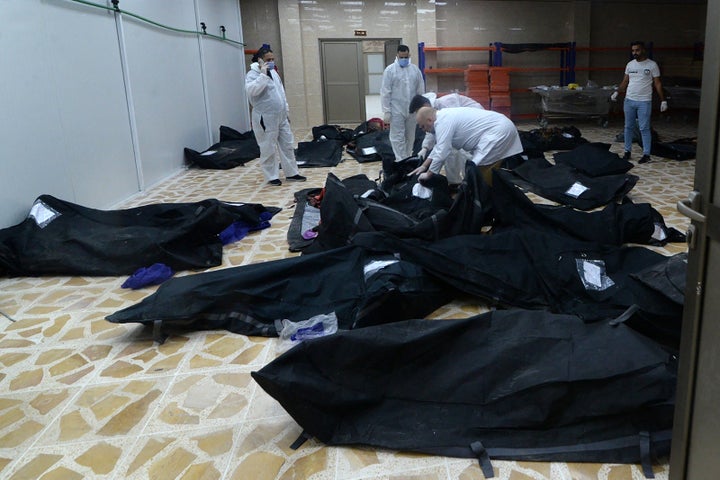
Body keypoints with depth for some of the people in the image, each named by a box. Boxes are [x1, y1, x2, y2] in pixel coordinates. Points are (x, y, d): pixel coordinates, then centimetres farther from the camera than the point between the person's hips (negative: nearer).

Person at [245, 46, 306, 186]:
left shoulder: (273, 72, 14)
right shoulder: (253, 74, -11)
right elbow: (251, 90, -31)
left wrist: (286, 110, 21)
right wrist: (263, 74, -30)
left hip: (281, 117, 8)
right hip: (266, 119, -8)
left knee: (288, 145, 12)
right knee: (268, 149, 0)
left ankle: (291, 173, 22)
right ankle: (271, 177, 13)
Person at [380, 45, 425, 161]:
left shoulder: (415, 70, 6)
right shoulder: (390, 70, -4)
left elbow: (421, 91, 9)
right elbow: (385, 92, -6)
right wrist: (386, 111, -11)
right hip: (397, 110, -4)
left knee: (410, 137, 11)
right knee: (398, 137, -3)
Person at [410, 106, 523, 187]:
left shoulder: (443, 122, -16)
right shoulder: (445, 116, 15)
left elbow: (441, 153, -17)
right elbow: (439, 147, 25)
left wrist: (428, 175, -4)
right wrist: (424, 166, 23)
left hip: (498, 132, -10)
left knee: (482, 175, -11)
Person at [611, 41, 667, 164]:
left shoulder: (652, 65, -3)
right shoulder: (630, 64, 8)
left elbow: (657, 84, -2)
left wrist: (663, 100, -5)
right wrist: (617, 92, -5)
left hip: (644, 102, -4)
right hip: (629, 100, 4)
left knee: (644, 128, -4)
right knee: (628, 127, 10)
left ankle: (646, 154, 1)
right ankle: (627, 151, 19)